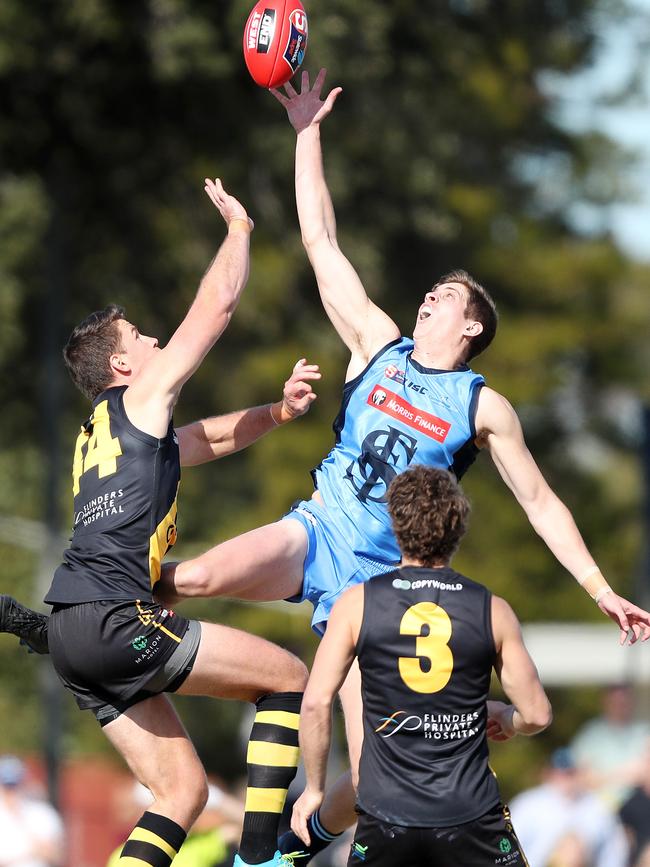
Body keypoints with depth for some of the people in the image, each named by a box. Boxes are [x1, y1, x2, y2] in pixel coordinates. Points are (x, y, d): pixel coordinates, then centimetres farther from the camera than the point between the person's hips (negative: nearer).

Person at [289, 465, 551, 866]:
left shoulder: (358, 603, -2)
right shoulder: (493, 610, 0)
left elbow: (316, 703, -7)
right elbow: (537, 714, 2)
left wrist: (314, 787, 5)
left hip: (387, 816, 0)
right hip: (471, 815, 0)